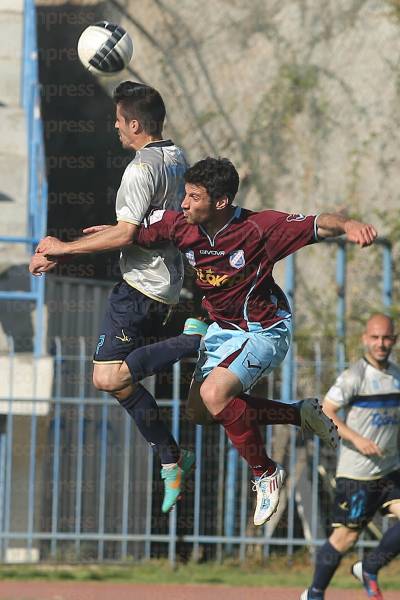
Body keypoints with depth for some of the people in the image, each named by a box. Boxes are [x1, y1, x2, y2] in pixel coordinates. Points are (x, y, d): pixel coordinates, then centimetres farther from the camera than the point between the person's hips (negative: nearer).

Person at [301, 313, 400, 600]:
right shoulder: (354, 377, -12)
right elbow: (324, 412, -16)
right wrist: (356, 438, -24)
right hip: (356, 473, -6)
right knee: (346, 535, -2)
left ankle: (370, 568, 7)